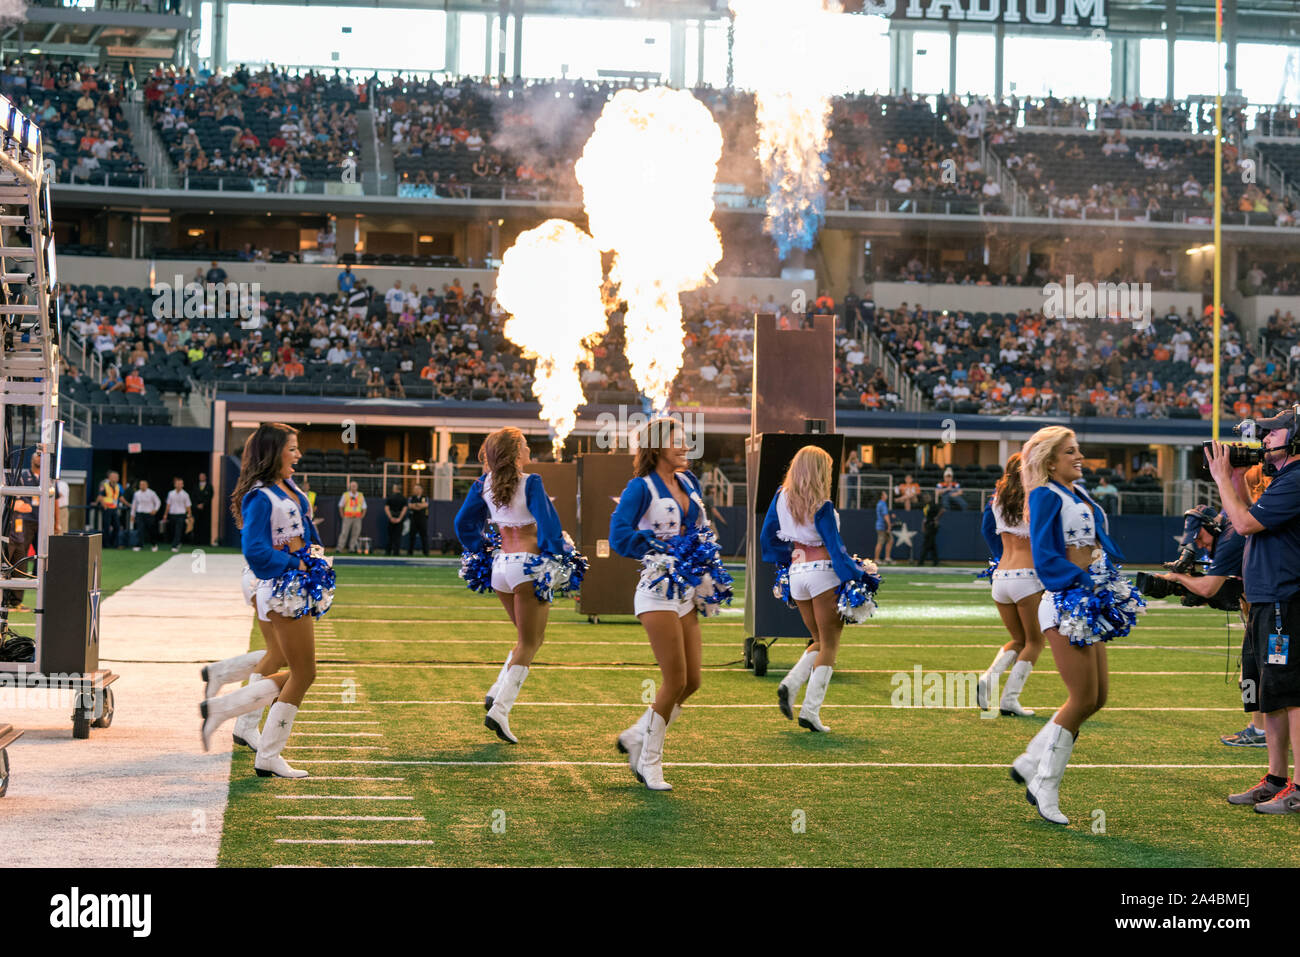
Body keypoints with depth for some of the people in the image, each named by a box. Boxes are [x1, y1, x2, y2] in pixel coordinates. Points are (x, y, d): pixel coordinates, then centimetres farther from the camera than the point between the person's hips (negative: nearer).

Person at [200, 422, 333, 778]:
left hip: (300, 588, 10)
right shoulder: (260, 497, -15)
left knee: (298, 674, 13)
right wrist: (295, 565, -15)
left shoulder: (290, 489, 13)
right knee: (304, 674, -4)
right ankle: (268, 758, 7)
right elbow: (254, 550, -21)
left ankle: (220, 708, 16)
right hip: (283, 590, -10)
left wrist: (317, 558, 8)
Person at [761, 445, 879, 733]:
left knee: (821, 642, 19)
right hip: (823, 571, -6)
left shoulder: (782, 497, 5)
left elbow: (767, 537, 12)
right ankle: (810, 711, -5)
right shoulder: (821, 506, -13)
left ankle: (790, 684, -5)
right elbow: (835, 548, -11)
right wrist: (860, 573, -2)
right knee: (829, 644, 2)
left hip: (796, 573, 6)